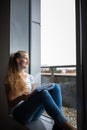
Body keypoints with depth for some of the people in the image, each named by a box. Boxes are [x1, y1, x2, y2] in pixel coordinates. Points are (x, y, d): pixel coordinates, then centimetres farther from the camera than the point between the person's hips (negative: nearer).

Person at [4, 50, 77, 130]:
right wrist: (21, 97, -21)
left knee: (55, 86, -17)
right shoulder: (10, 78, 1)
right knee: (42, 92, -35)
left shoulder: (30, 77, 16)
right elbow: (10, 104, -2)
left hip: (33, 112, 5)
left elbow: (34, 95, 14)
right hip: (19, 113, -5)